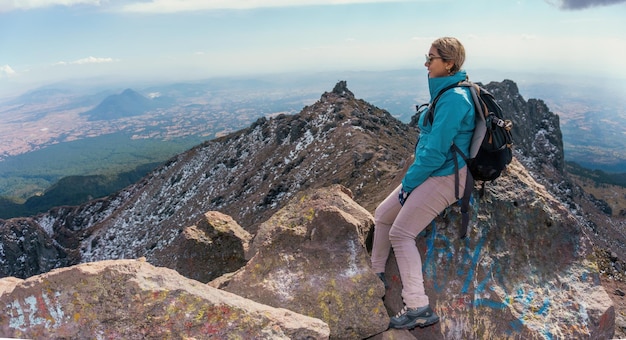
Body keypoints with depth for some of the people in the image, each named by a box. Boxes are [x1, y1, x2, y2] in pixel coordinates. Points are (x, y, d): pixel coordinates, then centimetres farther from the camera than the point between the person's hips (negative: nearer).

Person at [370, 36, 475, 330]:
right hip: (431, 172, 10)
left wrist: (408, 182, -12)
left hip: (445, 177, -10)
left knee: (401, 233, -12)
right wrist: (411, 178, 12)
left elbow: (435, 152, -22)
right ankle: (376, 274, 29)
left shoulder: (454, 98, -20)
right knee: (382, 215, 13)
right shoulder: (446, 91, 12)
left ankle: (418, 308, -6)